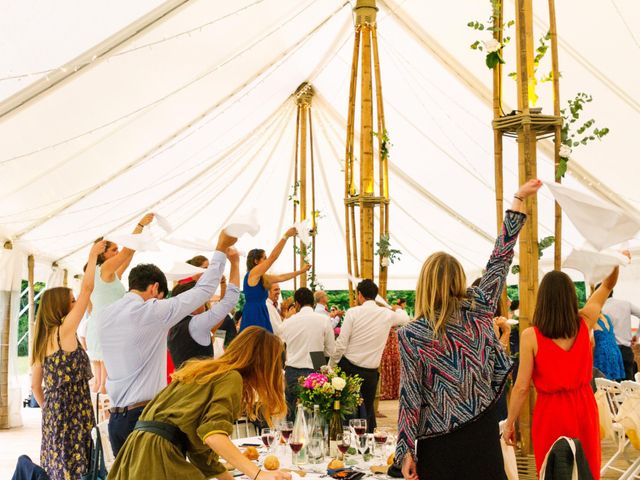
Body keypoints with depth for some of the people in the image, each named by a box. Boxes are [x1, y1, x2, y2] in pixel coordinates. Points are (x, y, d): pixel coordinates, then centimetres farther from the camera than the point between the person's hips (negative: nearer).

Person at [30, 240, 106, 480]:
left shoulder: (42, 339, 11)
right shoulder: (65, 331, -10)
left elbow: (35, 385, 14)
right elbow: (87, 289, -11)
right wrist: (93, 256, -2)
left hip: (53, 412, 8)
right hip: (71, 412, -8)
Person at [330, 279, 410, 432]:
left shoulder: (353, 312, -8)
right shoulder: (387, 314, 1)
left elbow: (341, 344, -11)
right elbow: (405, 319, 25)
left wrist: (332, 366, 1)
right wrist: (398, 309, 46)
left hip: (348, 367, -2)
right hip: (370, 372, 2)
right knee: (368, 408, 16)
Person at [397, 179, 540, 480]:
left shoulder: (410, 335, -9)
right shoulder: (478, 309, -3)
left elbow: (410, 394, -9)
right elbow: (500, 259, 6)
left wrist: (405, 451, -3)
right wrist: (518, 200, 15)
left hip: (439, 443, -2)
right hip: (483, 432, 3)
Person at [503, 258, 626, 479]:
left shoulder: (530, 336, -16)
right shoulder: (584, 324, -6)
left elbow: (521, 387, -13)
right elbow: (607, 285, 10)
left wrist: (509, 423, -4)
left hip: (551, 411, -3)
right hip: (583, 406, 3)